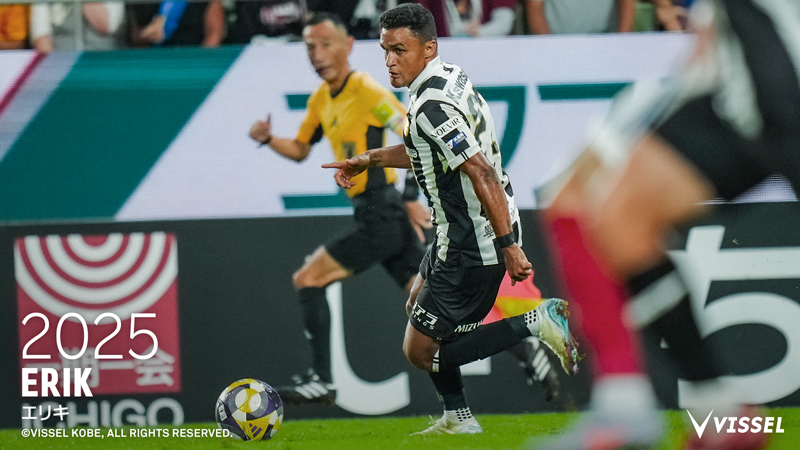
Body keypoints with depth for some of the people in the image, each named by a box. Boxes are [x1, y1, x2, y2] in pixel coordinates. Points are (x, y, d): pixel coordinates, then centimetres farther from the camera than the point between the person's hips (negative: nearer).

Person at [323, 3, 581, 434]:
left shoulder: (431, 106, -24)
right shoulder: (449, 76, 7)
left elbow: (482, 174, -29)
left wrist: (508, 247, -29)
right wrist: (367, 160, 26)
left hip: (471, 246, -10)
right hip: (465, 230, 10)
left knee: (420, 350, 0)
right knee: (417, 304, 30)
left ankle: (535, 324, -7)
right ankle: (458, 419, 33)